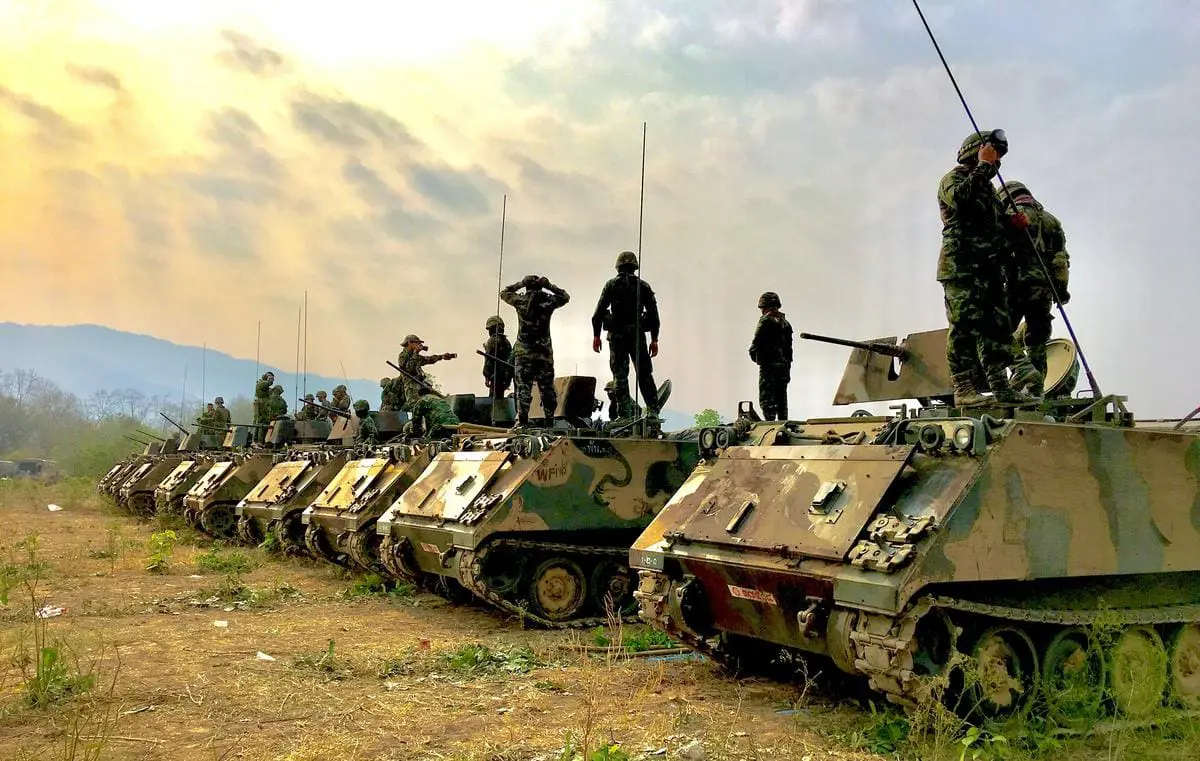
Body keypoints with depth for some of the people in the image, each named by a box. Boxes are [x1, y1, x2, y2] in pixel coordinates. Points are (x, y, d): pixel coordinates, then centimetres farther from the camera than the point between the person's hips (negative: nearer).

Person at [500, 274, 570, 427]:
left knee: (523, 386, -3)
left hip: (523, 352, -1)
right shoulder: (548, 301, 0)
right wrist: (549, 285, 13)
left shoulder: (520, 301, -1)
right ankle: (549, 420, 8)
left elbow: (504, 293, 18)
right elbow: (565, 296, 19)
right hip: (545, 352, 1)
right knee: (547, 386, 8)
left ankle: (522, 420, -11)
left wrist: (520, 283, 14)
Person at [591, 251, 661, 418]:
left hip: (617, 335, -1)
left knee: (620, 375, 1)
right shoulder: (643, 286, 6)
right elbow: (653, 315, 3)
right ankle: (653, 411, 4)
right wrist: (654, 339, 7)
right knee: (645, 374, 9)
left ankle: (625, 414, -5)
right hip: (638, 335, 1)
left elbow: (599, 311, -3)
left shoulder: (611, 285, 2)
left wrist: (596, 335, 3)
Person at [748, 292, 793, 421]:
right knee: (781, 399, 13)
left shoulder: (766, 321, -10)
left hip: (769, 366, -8)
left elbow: (756, 344, -15)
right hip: (784, 366, 8)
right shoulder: (785, 323, 15)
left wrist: (756, 357, 4)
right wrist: (787, 370, 19)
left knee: (767, 400, -8)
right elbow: (789, 348, 16)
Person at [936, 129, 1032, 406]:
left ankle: (1001, 388, 7)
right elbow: (960, 198, -21)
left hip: (989, 267, 9)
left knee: (997, 328, 5)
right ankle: (963, 389, -13)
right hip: (962, 266, -9)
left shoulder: (986, 186, 28)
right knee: (965, 326, -12)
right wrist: (983, 166, -13)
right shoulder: (953, 178, 3)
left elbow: (999, 225, 31)